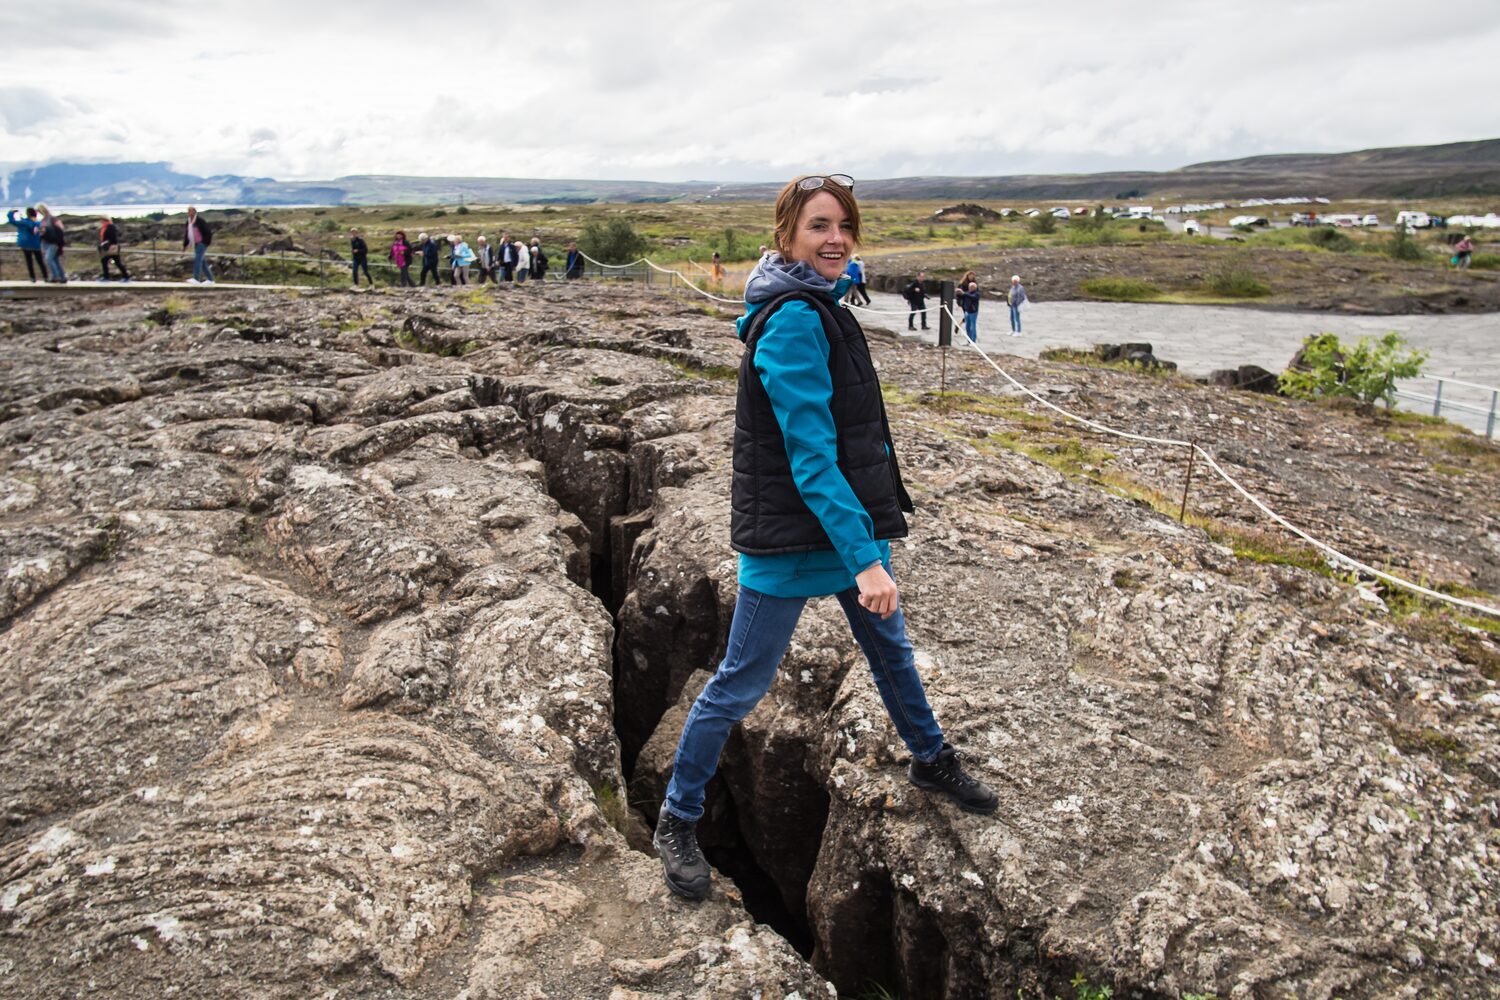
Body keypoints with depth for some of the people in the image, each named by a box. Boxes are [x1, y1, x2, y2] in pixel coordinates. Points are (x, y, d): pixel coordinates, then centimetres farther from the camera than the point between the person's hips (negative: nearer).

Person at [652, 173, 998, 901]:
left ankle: (931, 762, 48)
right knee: (741, 683, 2)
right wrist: (864, 559, -30)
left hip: (849, 517, 10)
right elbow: (810, 453, -27)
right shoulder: (793, 323, -22)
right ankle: (677, 822, 21)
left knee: (889, 647, 24)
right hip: (789, 537, -10)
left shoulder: (820, 307, 9)